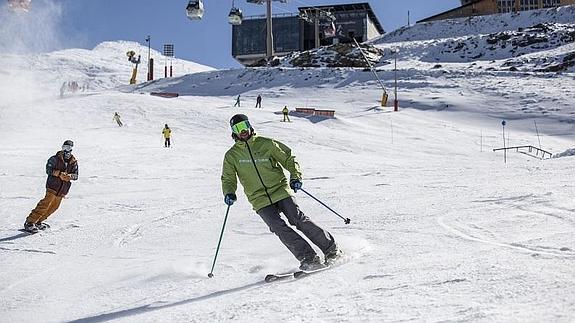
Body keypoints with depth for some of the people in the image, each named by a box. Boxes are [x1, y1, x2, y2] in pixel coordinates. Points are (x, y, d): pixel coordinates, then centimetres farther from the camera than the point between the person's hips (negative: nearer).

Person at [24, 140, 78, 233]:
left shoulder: (74, 162, 8)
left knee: (54, 207, 10)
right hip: (53, 185, -6)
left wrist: (69, 176, -17)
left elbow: (76, 175, 5)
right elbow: (48, 170, -10)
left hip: (63, 189, 6)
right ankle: (29, 223, -10)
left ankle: (38, 222, 26)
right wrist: (59, 174, -23)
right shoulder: (56, 158, -5)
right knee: (46, 204, -15)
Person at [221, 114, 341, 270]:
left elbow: (289, 159, 10)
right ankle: (309, 258, -12)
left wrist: (295, 176, -7)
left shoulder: (266, 144, 3)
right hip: (260, 201, 1)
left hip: (280, 191, -1)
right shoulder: (231, 156, 6)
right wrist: (229, 193, -7)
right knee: (279, 228, -16)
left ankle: (331, 249, 0)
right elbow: (228, 179, 14)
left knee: (299, 220, -11)